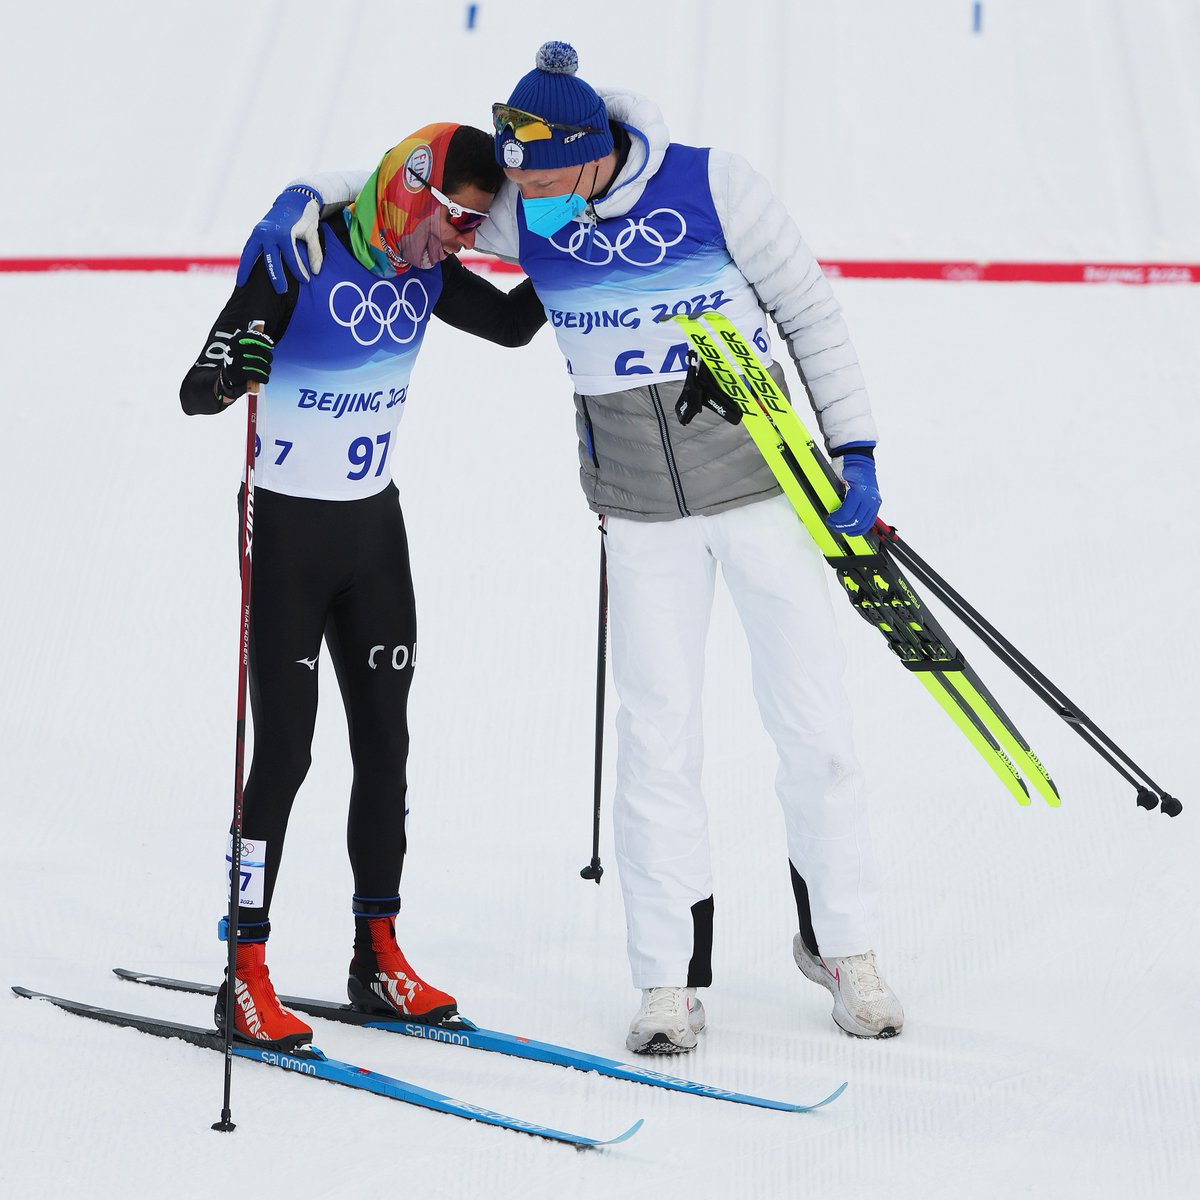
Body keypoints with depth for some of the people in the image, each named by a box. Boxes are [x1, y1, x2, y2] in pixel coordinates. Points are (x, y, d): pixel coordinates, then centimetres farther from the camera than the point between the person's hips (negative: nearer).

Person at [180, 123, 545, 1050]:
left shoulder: (423, 269, 0)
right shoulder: (298, 261, -19)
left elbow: (511, 324, 18)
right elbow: (194, 394, -21)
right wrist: (232, 371, -42)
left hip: (374, 526, 7)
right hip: (286, 528, -7)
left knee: (386, 739, 9)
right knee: (285, 750, -5)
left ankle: (379, 956, 21)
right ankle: (245, 976, 6)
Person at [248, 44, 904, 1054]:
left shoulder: (712, 184, -14)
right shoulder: (522, 212, -7)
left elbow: (809, 308, -4)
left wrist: (851, 449, -4)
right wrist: (309, 204, -15)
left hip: (760, 483, -1)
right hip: (640, 509, 2)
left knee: (815, 724, 3)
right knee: (657, 736, 2)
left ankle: (841, 943, 21)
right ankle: (673, 976, 14)